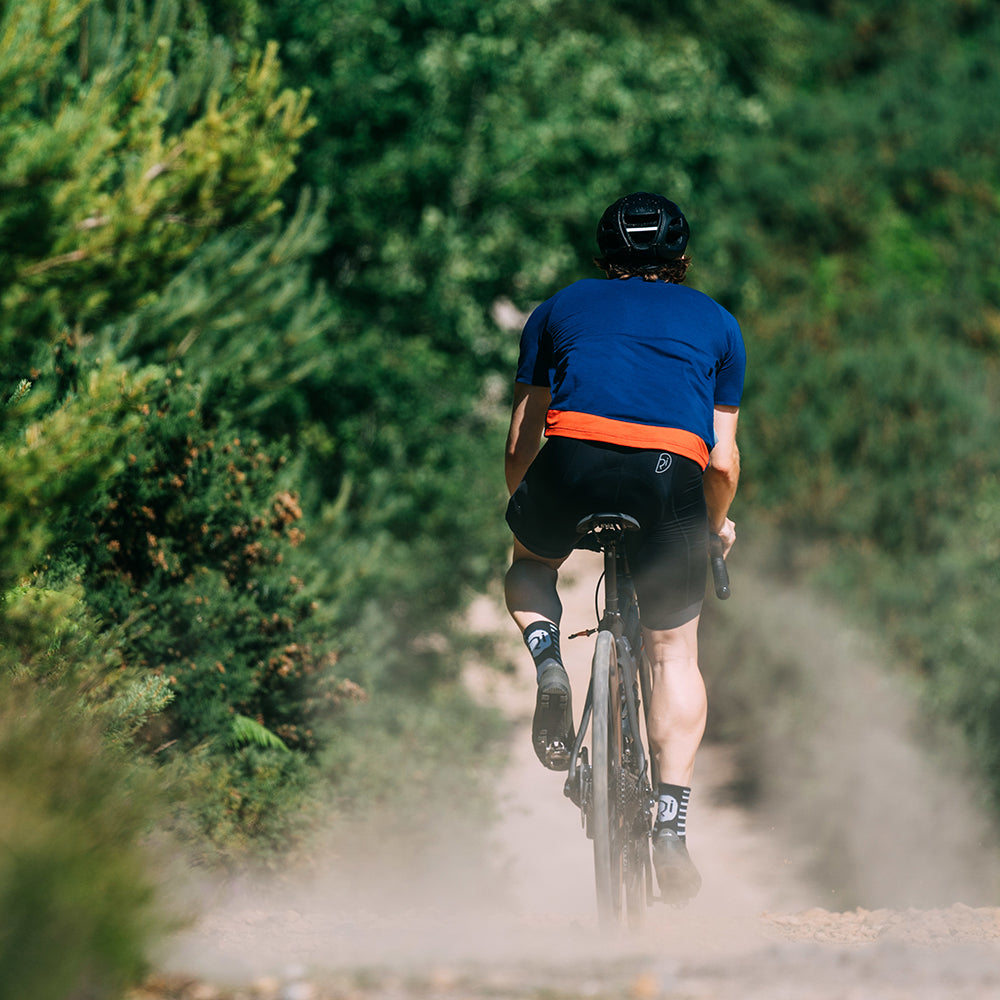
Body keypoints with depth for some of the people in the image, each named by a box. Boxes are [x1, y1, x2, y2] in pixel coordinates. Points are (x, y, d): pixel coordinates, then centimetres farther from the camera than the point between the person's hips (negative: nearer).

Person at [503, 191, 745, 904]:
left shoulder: (560, 309, 27)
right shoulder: (716, 323, 27)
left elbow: (520, 445, 25)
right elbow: (723, 461, 23)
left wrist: (528, 509, 42)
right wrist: (716, 524, 42)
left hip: (573, 458, 0)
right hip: (672, 472, 0)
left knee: (530, 563, 33)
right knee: (675, 654, 15)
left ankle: (548, 659, 4)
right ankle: (671, 825, 3)